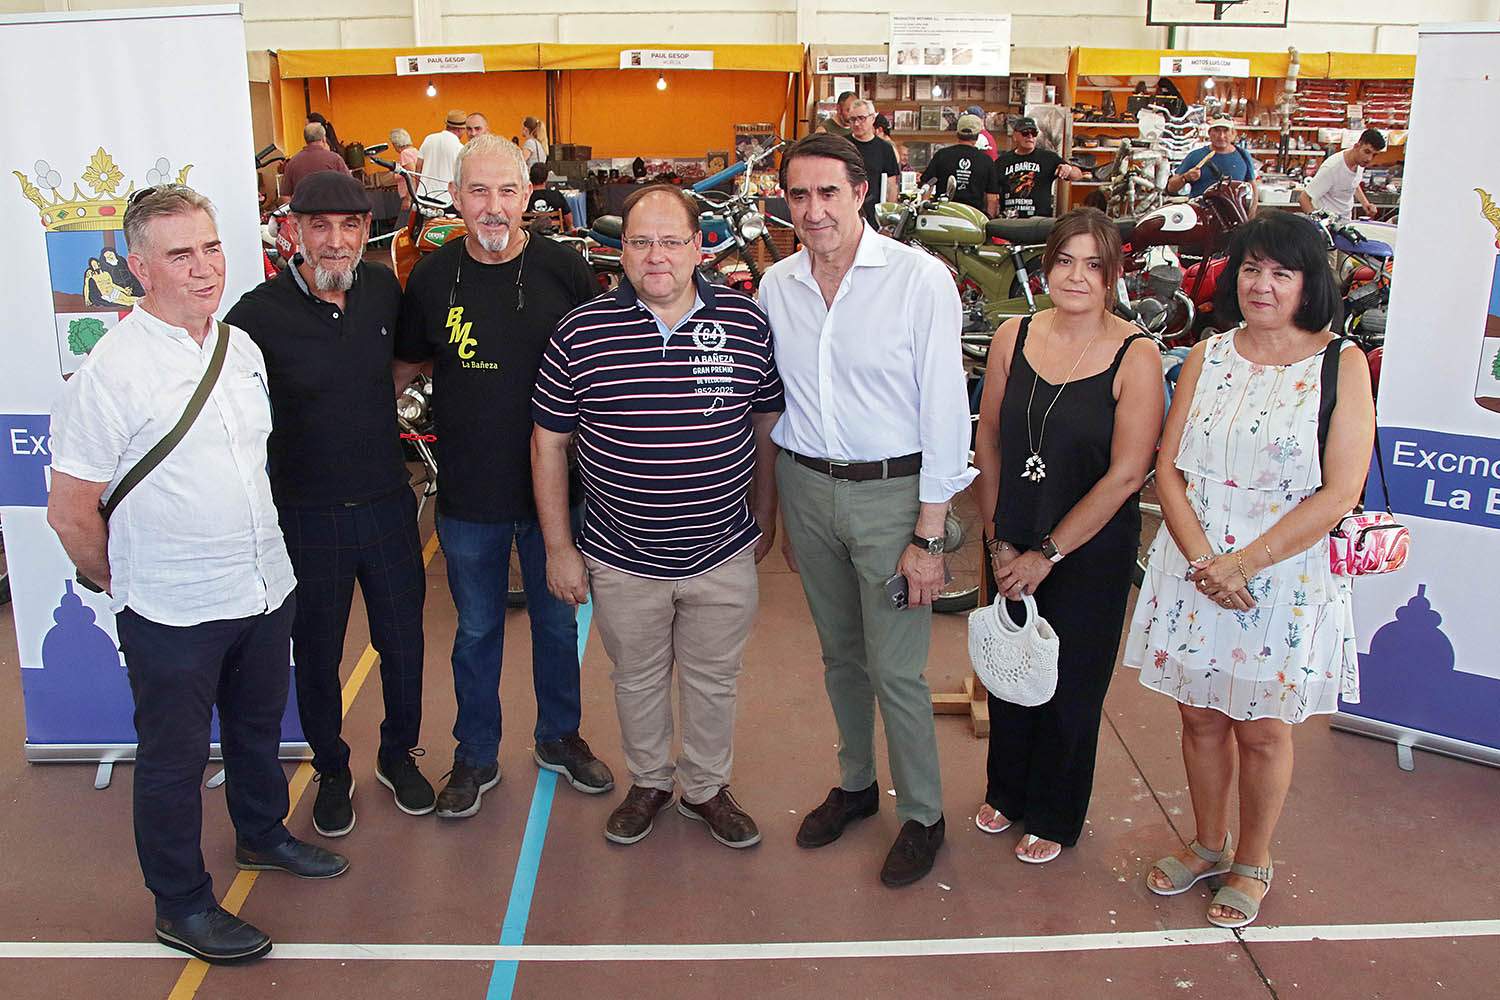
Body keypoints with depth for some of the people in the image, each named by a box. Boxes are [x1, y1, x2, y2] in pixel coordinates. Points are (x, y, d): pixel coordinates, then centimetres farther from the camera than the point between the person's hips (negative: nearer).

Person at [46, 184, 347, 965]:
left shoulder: (242, 346, 3)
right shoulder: (111, 371, -18)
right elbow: (70, 514, -14)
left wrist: (260, 559, 16)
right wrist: (126, 585, -2)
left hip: (267, 589, 6)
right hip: (173, 614, -6)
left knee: (258, 729, 25)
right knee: (174, 757, 11)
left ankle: (261, 834, 48)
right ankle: (181, 904, 29)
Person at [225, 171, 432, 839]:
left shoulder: (384, 290, -4)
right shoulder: (258, 313, -15)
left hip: (387, 504, 3)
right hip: (306, 514, -3)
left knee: (402, 642, 14)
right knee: (317, 653, 14)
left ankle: (399, 756, 39)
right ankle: (332, 772, 36)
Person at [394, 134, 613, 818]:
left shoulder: (564, 270, -8)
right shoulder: (431, 276, -5)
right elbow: (406, 365, 12)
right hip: (467, 494, 0)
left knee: (557, 621, 17)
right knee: (476, 628, 15)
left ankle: (559, 737, 39)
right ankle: (476, 756, 34)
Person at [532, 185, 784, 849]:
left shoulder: (746, 323, -6)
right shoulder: (581, 333, -9)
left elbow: (767, 425, 6)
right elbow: (548, 443, -2)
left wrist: (764, 516, 11)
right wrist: (558, 548, -1)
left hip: (724, 555, 1)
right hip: (621, 561, 0)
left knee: (714, 681, 17)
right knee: (637, 680, 19)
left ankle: (707, 788, 40)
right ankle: (649, 782, 43)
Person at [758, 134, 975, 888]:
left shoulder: (920, 279, -12)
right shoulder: (777, 284, 2)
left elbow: (945, 411, -11)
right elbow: (773, 403, 10)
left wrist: (929, 536, -12)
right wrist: (779, 514, 11)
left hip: (891, 492, -4)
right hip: (806, 487, 5)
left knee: (895, 669, 1)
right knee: (839, 653, 18)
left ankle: (923, 816, 22)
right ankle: (856, 784, 39)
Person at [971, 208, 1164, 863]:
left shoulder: (1135, 356, -14)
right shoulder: (1013, 338, -3)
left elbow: (1126, 474, -16)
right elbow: (988, 440, 3)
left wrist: (1047, 555, -13)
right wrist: (997, 540, -3)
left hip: (1091, 552, -3)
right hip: (1012, 546, 3)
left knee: (1071, 685, 11)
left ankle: (1055, 817, 35)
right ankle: (1006, 791, 42)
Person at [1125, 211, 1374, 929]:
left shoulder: (1341, 365, -6)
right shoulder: (1207, 357, 5)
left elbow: (1340, 493, -12)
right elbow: (1168, 470, 1)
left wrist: (1244, 564, -16)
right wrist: (1202, 560, -13)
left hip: (1286, 579, -3)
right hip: (1194, 570, 3)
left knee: (1261, 729, 10)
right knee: (1200, 716, 13)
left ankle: (1252, 863, 32)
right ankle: (1208, 845, 36)